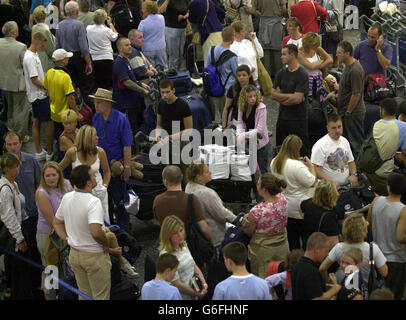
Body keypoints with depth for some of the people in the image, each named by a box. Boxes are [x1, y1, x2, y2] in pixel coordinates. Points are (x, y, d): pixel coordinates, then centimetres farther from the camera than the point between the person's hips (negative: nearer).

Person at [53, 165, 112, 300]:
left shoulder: (66, 198, -2)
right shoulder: (93, 202, -26)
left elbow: (56, 223, 11)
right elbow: (96, 232, -36)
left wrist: (67, 239, 11)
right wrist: (106, 243, -18)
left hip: (74, 253, 7)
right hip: (94, 256, -7)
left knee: (84, 294, 22)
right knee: (101, 296, 8)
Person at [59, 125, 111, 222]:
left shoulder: (100, 152, -6)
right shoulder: (72, 152, -13)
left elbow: (107, 172, 9)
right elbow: (59, 169, 4)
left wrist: (104, 187, -3)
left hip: (98, 191, 2)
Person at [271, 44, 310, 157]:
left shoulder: (302, 75, -11)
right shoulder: (281, 73, 9)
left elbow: (297, 99, -19)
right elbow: (273, 94, 3)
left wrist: (280, 97, -7)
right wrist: (290, 96, -8)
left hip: (298, 119, -7)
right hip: (283, 117, 7)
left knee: (302, 152, -3)